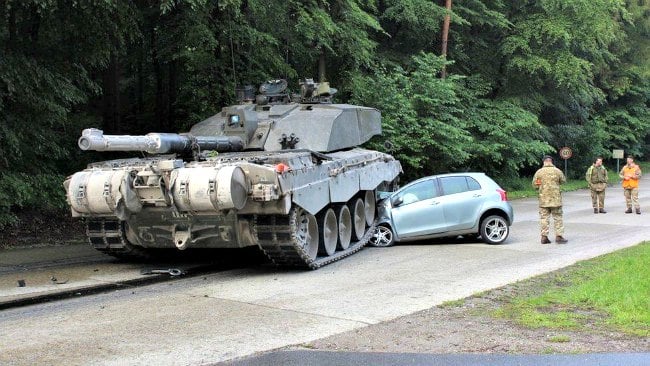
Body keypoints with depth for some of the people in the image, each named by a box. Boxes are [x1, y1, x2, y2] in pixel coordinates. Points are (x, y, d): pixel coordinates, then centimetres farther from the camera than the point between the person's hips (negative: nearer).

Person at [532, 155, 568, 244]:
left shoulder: (539, 172, -4)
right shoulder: (557, 171, -5)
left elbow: (534, 185, 2)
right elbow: (563, 181, 8)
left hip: (543, 199, 1)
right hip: (555, 199, -1)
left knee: (544, 218, 6)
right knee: (558, 218, 7)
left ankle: (544, 237, 5)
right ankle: (559, 236, 5)